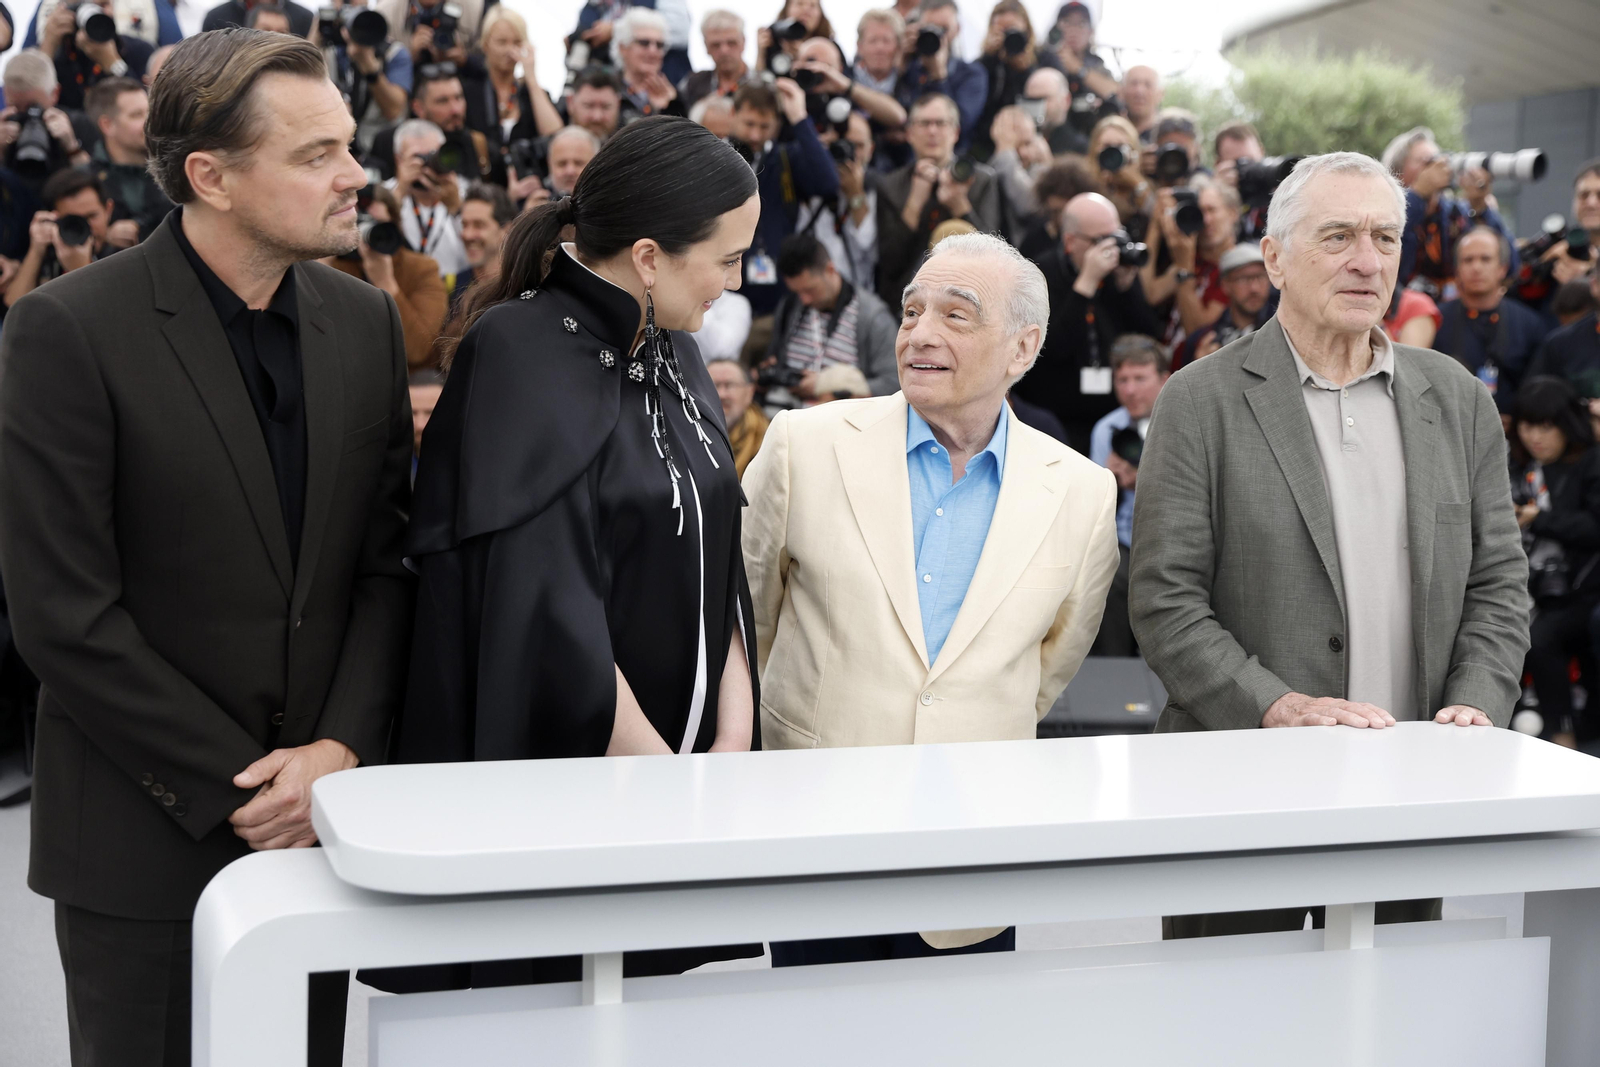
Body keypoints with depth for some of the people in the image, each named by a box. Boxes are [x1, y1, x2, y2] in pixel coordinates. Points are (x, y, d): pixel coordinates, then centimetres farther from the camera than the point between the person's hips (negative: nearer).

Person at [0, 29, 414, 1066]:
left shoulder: (366, 322, 5)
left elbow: (388, 564, 6)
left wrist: (338, 751, -8)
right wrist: (238, 792, -12)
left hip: (323, 816, 4)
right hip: (147, 844, -4)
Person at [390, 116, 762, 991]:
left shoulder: (673, 359, 7)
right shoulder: (521, 358, -16)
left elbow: (720, 570, 9)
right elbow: (546, 612, -22)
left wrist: (734, 739, -4)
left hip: (681, 756, 7)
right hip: (554, 790, -7)